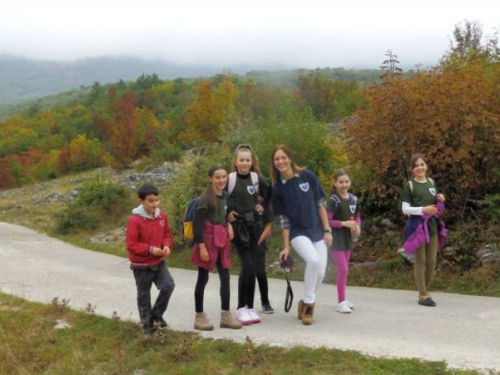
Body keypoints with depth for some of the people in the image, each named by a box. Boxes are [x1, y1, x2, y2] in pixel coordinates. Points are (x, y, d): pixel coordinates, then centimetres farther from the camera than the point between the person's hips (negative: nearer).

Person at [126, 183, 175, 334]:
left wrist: (166, 246, -11)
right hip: (141, 265, -5)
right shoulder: (135, 220, -20)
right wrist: (150, 249, -27)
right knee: (144, 295, 8)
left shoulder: (162, 216, -3)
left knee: (168, 285, -8)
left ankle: (156, 314, 14)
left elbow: (166, 235, 10)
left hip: (159, 262, 5)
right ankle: (147, 323, 26)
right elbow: (131, 245, -19)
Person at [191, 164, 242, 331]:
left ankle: (225, 315, 10)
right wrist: (201, 246, -20)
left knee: (225, 277, 4)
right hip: (207, 241, -7)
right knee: (203, 278, 2)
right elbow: (197, 224, -15)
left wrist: (229, 225, 2)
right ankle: (199, 317, 11)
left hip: (221, 242, 7)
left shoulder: (224, 197, 11)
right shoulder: (205, 198, -11)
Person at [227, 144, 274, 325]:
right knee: (248, 266, -12)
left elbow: (269, 193, 19)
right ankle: (242, 308, 0)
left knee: (259, 267, -2)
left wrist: (264, 206, 7)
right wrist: (226, 214, -9)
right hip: (238, 227, -2)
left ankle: (265, 302, 17)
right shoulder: (230, 178, -6)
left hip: (256, 225, 3)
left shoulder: (257, 177, 2)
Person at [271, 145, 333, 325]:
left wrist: (327, 230, -4)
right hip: (298, 233, -2)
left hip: (317, 231, 2)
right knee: (313, 260, -28)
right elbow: (283, 220, -3)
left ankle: (305, 302, 21)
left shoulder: (308, 176, -6)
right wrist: (286, 247, -5)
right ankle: (309, 302, -9)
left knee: (320, 272, -4)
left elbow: (321, 204, -1)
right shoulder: (277, 188, -6)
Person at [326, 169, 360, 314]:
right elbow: (327, 221, -16)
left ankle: (343, 300, 23)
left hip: (348, 237, 6)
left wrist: (357, 226, -4)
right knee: (343, 269, -9)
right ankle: (341, 302, -1)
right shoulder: (333, 200, -13)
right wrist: (344, 223, -23)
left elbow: (357, 217, 16)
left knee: (344, 269, 14)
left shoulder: (353, 199, 5)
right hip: (336, 238, -6)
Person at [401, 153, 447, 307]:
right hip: (417, 225, -5)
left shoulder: (431, 182, 12)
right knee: (420, 261, -3)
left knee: (431, 261, 7)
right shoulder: (409, 186, -5)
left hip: (432, 225, 6)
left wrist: (440, 200, -1)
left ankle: (425, 291, 19)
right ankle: (423, 296, 0)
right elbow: (405, 208, -9)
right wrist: (423, 209, -21)